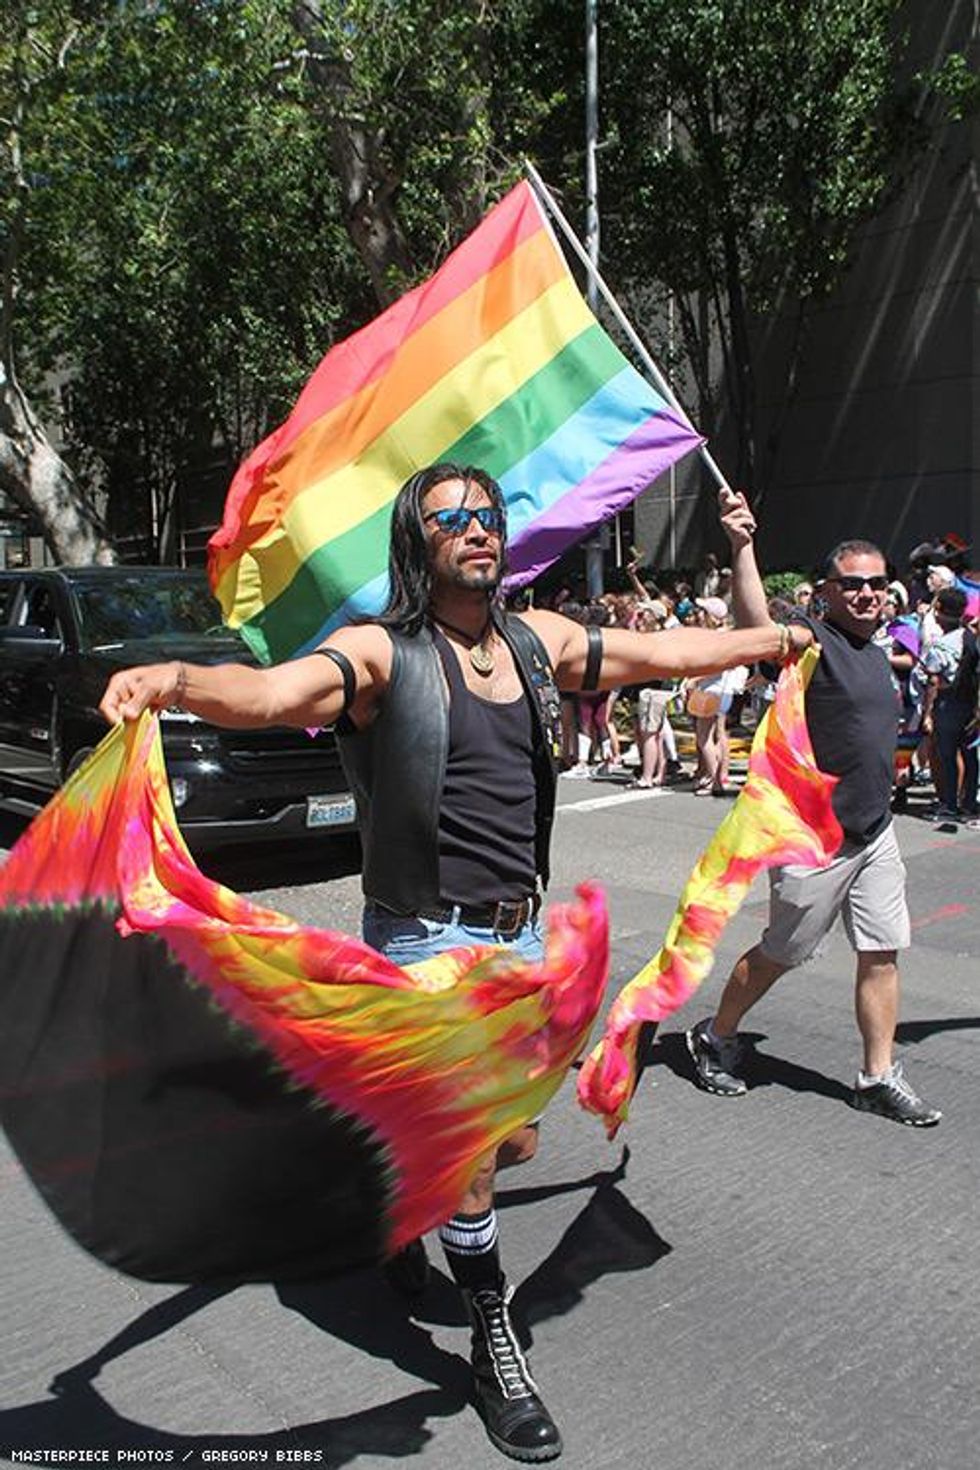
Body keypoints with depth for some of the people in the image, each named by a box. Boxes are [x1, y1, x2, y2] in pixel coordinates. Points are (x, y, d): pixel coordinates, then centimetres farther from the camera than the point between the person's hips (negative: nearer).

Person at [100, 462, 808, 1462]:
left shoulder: (536, 638, 6)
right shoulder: (382, 653, -12)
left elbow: (665, 652, 16)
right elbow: (277, 691, -31)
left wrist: (779, 640, 24)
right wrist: (174, 682, -51)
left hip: (520, 937, 6)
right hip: (428, 943, -6)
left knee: (514, 1143, 16)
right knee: (471, 1154, 1)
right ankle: (494, 1346, 26)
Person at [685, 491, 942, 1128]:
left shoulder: (875, 654, 13)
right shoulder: (810, 639, -14)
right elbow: (759, 628, -37)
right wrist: (742, 547, -50)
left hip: (876, 833, 8)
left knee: (882, 954, 9)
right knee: (779, 954, 6)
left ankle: (879, 1077, 21)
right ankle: (715, 1037, 27)